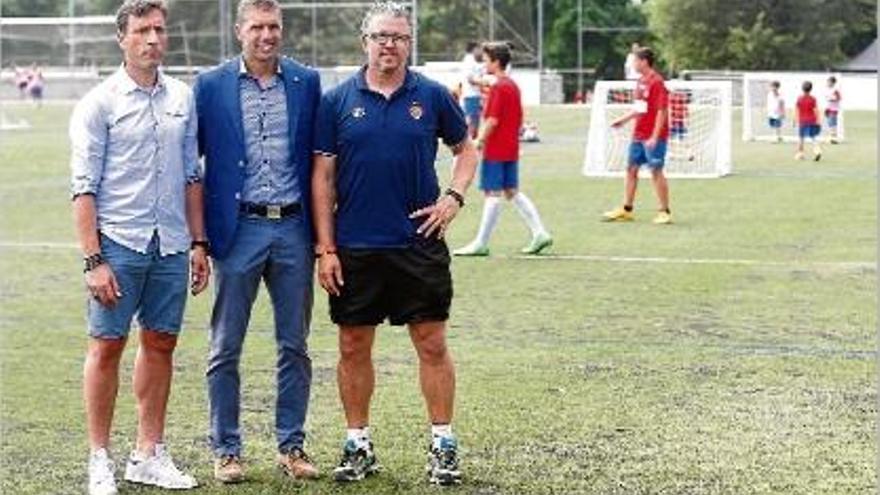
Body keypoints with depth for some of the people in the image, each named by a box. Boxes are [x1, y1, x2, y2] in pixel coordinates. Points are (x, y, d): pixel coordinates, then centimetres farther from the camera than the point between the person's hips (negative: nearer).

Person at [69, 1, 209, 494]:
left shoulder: (183, 98, 10)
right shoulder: (100, 102, -4)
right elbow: (85, 187, -7)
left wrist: (199, 243, 11)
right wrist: (93, 259, -13)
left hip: (170, 245, 5)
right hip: (119, 243, -5)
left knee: (161, 344, 9)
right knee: (107, 346, 0)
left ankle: (150, 454, 19)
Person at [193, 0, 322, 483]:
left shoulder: (307, 82, 5)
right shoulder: (210, 86, 0)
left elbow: (319, 156, 8)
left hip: (294, 229, 2)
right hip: (238, 229, -2)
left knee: (295, 346, 9)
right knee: (225, 348, 4)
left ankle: (292, 445, 19)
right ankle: (225, 450, 15)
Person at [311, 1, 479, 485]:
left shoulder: (432, 96, 2)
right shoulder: (337, 100, 1)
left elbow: (466, 149, 15)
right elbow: (323, 177, 2)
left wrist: (453, 196, -4)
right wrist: (325, 249, -3)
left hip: (419, 244, 0)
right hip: (355, 248, 0)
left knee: (432, 345, 3)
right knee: (354, 348, 7)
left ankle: (443, 444, 13)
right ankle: (358, 445, 20)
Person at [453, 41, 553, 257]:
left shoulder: (498, 87, -14)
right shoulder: (513, 86, 13)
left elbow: (492, 120, -19)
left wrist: (479, 141, -14)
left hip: (495, 150, -9)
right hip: (511, 149, 9)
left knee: (493, 194, -5)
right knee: (512, 192, 12)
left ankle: (481, 243, 0)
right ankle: (539, 233, 6)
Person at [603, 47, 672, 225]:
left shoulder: (657, 82, -15)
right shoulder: (641, 82, 12)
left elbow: (662, 111, -19)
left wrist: (654, 137, -22)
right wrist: (623, 119, 16)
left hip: (653, 137, -9)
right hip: (638, 135, 9)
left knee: (656, 171, -4)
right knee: (631, 169, 11)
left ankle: (665, 212, 5)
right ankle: (626, 210, 19)